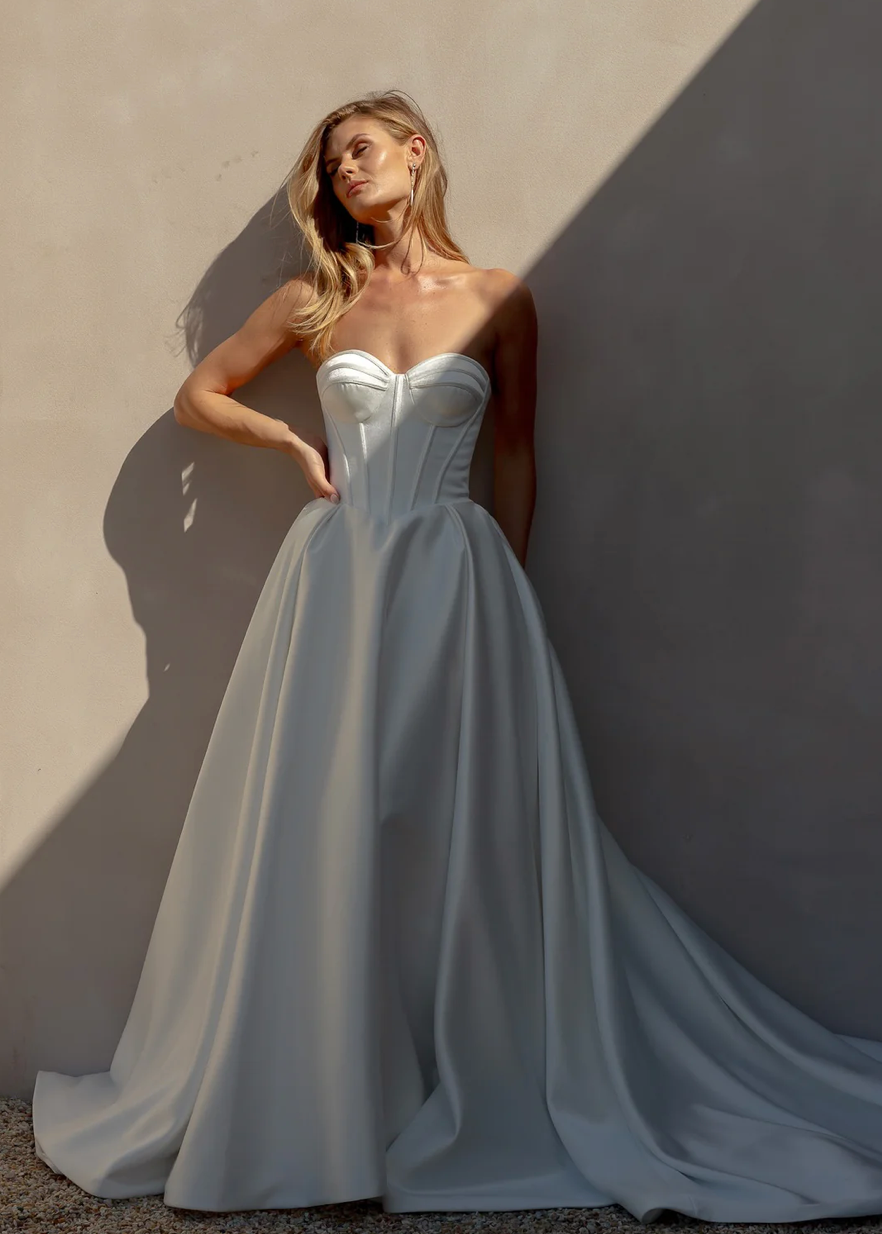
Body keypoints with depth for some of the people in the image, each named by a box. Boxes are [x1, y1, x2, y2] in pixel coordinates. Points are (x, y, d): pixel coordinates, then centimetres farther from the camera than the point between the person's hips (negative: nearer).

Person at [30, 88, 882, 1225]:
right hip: (334, 580, 2)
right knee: (321, 839, 2)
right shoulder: (316, 301, 9)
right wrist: (294, 444, 4)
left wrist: (507, 592, 2)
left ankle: (489, 1099, 16)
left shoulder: (499, 301, 5)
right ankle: (312, 1107, 17)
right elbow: (197, 394, 18)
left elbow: (515, 456, 7)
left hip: (456, 580, -1)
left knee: (463, 834, 0)